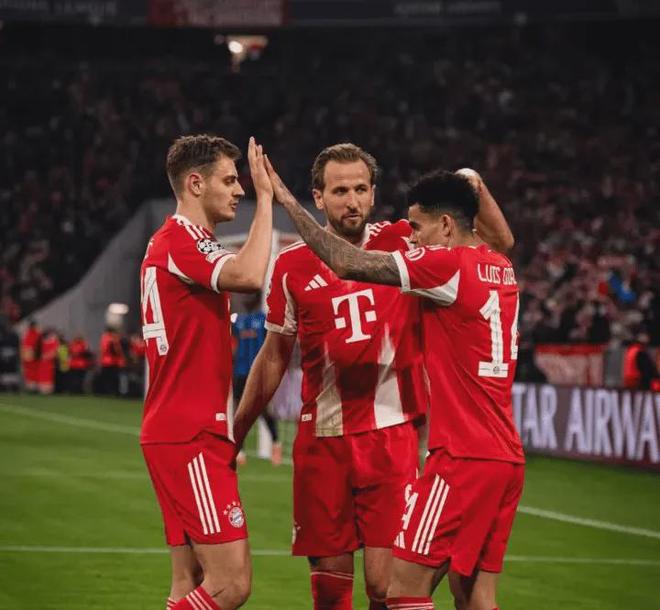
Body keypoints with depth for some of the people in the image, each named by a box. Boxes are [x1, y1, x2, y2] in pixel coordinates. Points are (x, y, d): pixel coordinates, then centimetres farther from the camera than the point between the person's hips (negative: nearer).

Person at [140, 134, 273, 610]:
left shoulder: (184, 242, 20)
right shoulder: (180, 242, -12)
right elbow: (248, 276, -31)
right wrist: (266, 198, -19)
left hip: (195, 433, 11)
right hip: (189, 439, -11)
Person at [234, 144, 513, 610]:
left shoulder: (403, 243, 1)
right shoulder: (292, 266, 4)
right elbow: (274, 357, 13)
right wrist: (234, 435, 14)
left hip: (392, 435, -1)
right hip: (322, 442, 1)